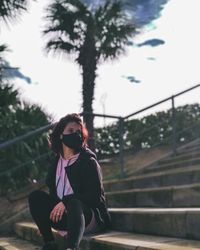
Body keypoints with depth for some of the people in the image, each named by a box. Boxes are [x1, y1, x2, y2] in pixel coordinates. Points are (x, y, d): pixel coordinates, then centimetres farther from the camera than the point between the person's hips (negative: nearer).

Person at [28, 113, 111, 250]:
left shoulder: (89, 161, -4)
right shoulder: (56, 163, 12)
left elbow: (95, 195, -14)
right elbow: (53, 192, 15)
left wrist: (65, 202, -25)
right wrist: (45, 219, -1)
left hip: (88, 216, -5)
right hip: (62, 218, 5)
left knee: (73, 203, -36)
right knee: (36, 196, -13)